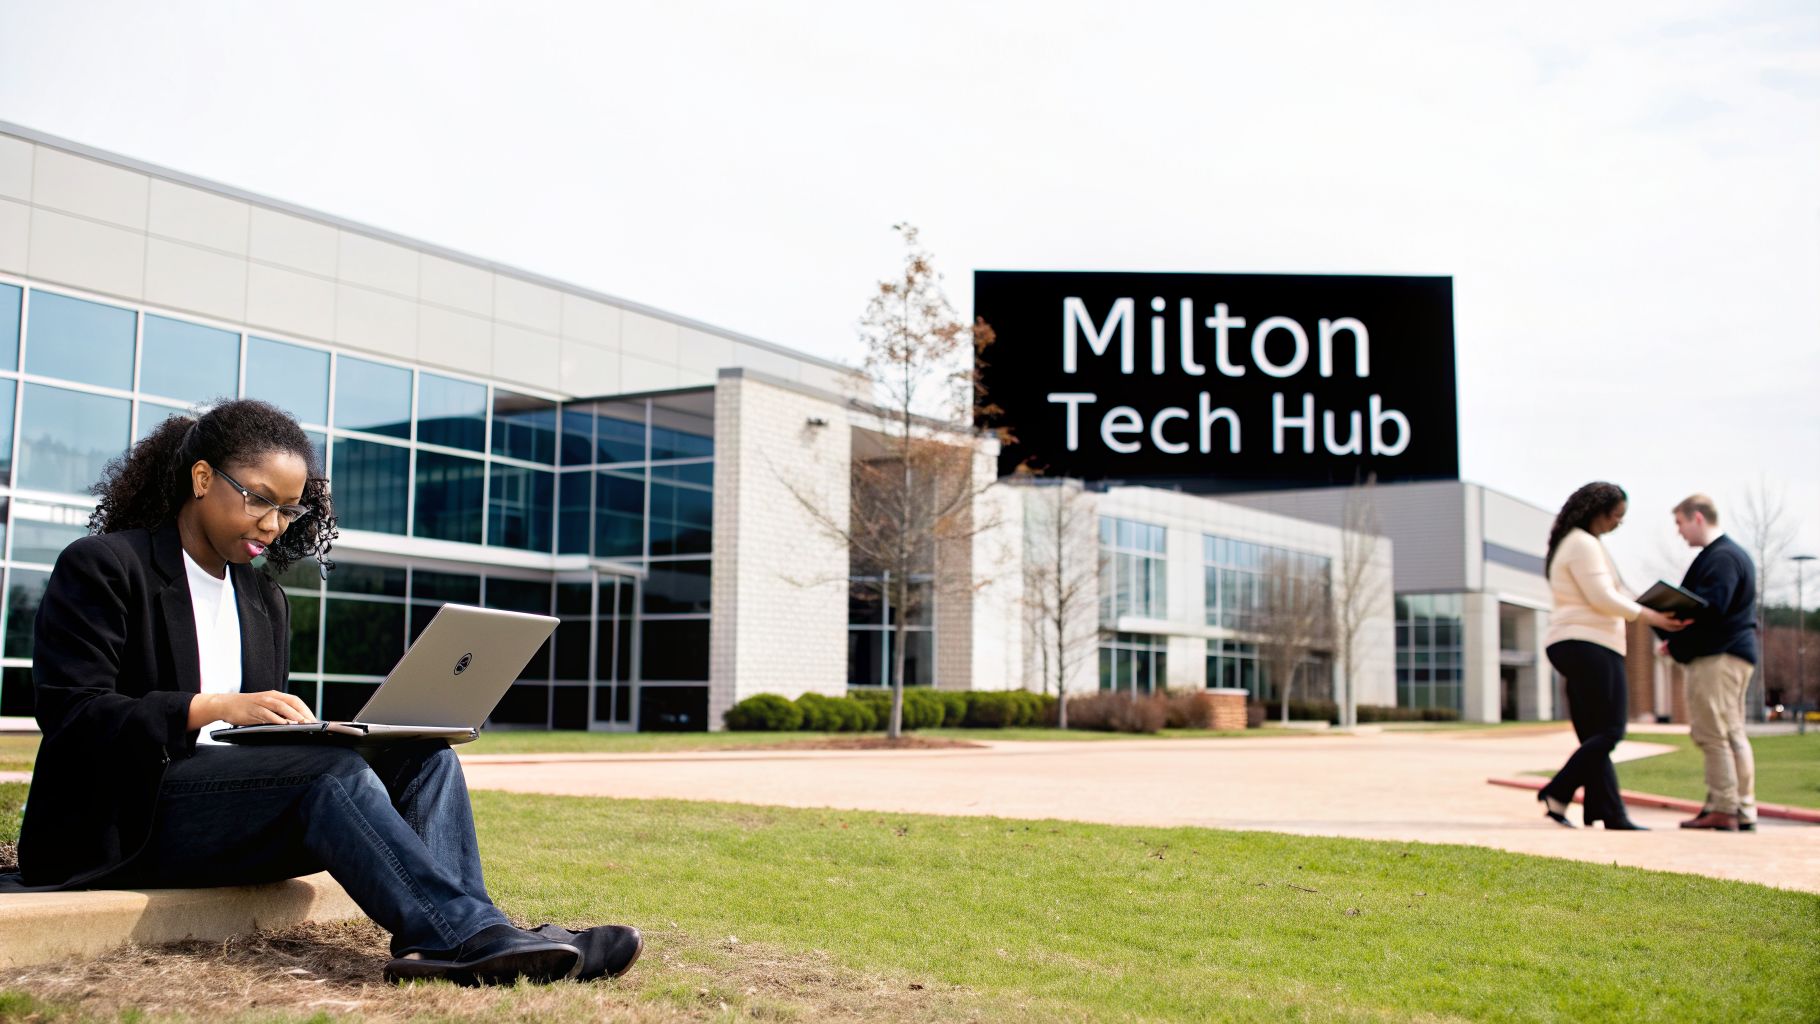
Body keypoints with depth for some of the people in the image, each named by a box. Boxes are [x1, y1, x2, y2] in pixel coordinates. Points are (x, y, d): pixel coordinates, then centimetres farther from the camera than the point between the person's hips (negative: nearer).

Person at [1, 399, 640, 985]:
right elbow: (68, 713, -13)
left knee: (423, 755, -16)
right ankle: (473, 934, -42)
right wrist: (213, 708, -24)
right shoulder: (101, 567, -1)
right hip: (121, 824, -7)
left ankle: (439, 943, -39)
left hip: (233, 801, 7)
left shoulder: (264, 599, 19)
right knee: (330, 769, -32)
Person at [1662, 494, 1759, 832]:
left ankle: (1722, 809, -7)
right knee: (1732, 735, 12)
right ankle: (1744, 811, 14)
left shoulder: (1721, 557, -13)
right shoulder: (1731, 553, 21)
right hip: (1734, 653, 11)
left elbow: (1711, 607, -23)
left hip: (1718, 658, -11)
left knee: (1712, 734, -8)